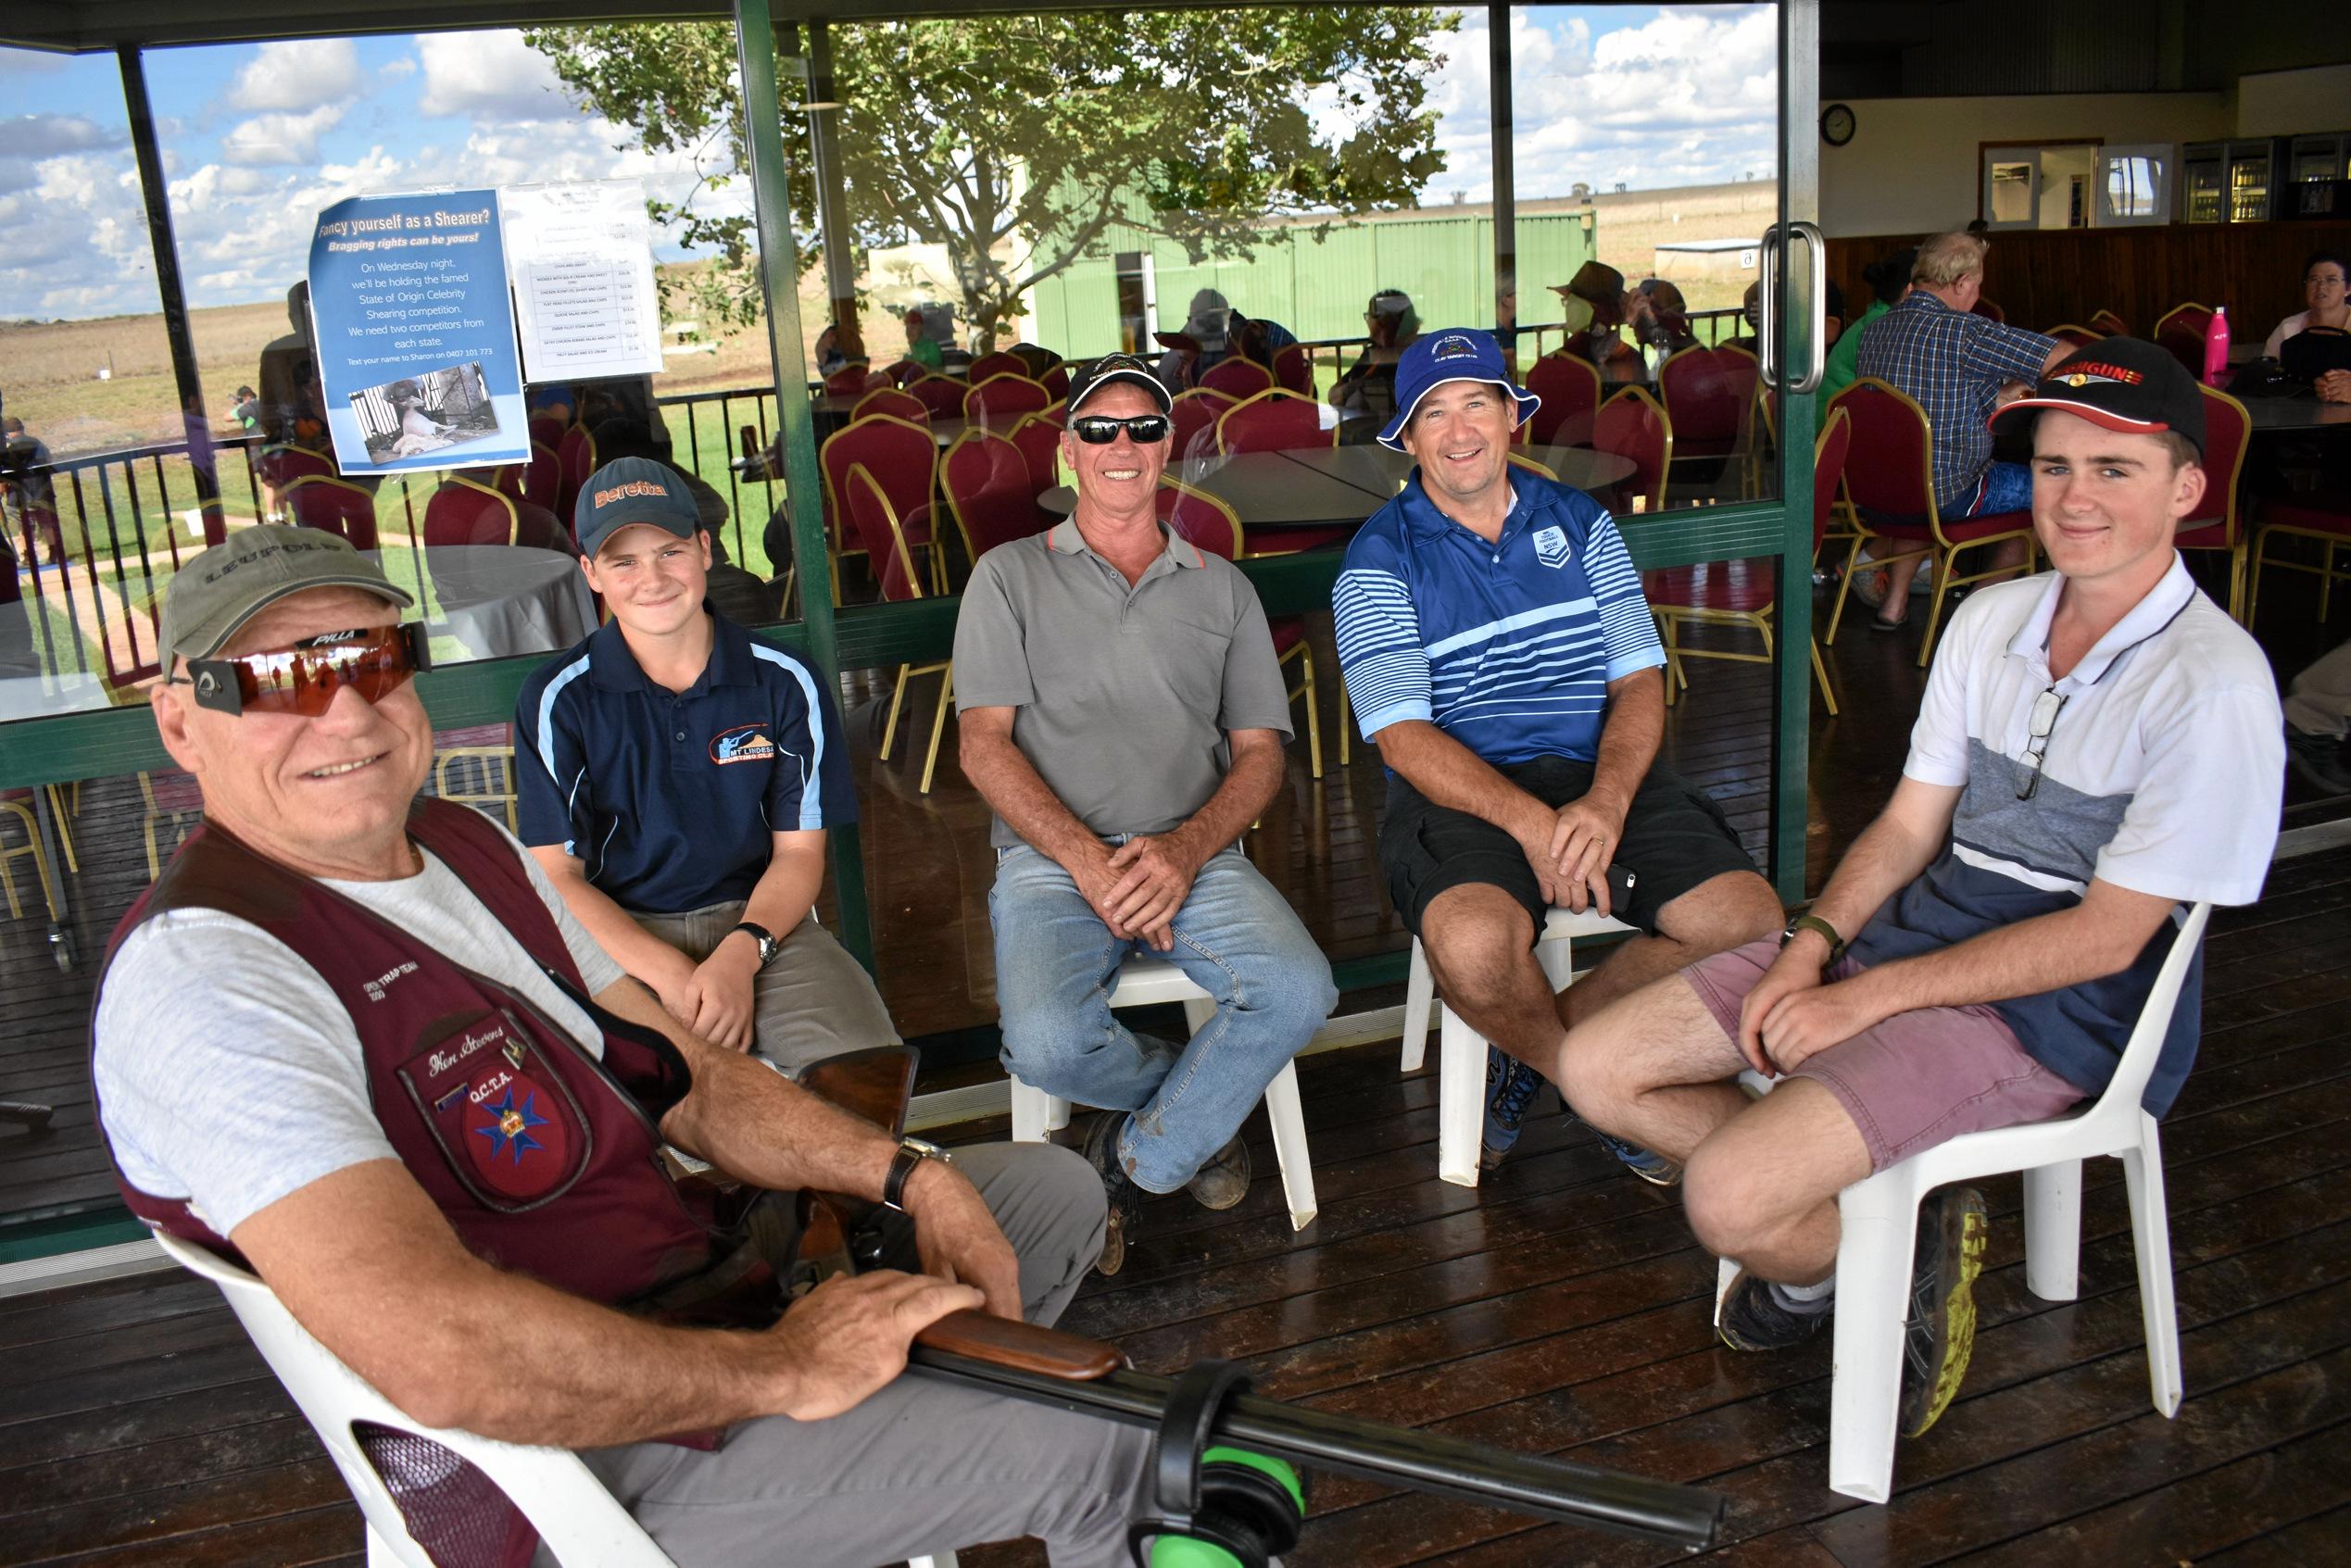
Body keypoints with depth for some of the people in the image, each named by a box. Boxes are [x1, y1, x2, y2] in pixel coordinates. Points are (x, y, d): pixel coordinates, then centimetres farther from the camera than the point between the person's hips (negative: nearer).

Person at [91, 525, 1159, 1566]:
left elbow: (688, 1081, 11)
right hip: (572, 1445, -9)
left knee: (1055, 1186, 18)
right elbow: (437, 1351, -36)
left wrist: (906, 1173, -2)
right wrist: (780, 1369, -26)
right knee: (1104, 1448, -14)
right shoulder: (204, 970, -23)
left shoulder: (466, 846, 8)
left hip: (695, 1281, 10)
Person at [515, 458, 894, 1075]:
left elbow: (799, 849, 5)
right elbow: (554, 875, -2)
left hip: (760, 922, 1)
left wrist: (741, 953, -16)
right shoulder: (557, 699, 0)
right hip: (620, 939, -1)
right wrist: (669, 974, -17)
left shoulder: (784, 683, 3)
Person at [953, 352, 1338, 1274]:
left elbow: (1261, 752, 10)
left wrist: (1185, 849, -11)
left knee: (1298, 992, -27)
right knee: (1048, 1042, -31)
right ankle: (1203, 1100, 3)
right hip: (1050, 856, -1)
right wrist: (1087, 860, -13)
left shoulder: (1221, 587, 19)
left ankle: (1135, 1160, -4)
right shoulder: (1010, 577, 13)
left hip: (1193, 854, 2)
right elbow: (985, 746, 2)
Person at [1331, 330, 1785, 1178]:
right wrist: (1529, 821, -23)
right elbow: (1403, 735, -8)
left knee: (1749, 923, -18)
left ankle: (1536, 1042, 4)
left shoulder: (1579, 521, 14)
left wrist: (1604, 802, -14)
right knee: (1474, 943, -35)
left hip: (1601, 771, 4)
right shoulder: (1380, 559, 2)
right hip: (1458, 789, -4)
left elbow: (1640, 681, 6)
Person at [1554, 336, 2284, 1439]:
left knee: (1728, 1201, -25)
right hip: (1912, 930, 8)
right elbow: (1911, 822, 10)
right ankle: (1836, 1218, 11)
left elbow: (2103, 937, -16)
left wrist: (1866, 998, -17)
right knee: (1596, 1070, -3)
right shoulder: (1991, 618, 7)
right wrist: (1815, 944, -8)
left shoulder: (2211, 685, -16)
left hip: (2054, 1011, -7)